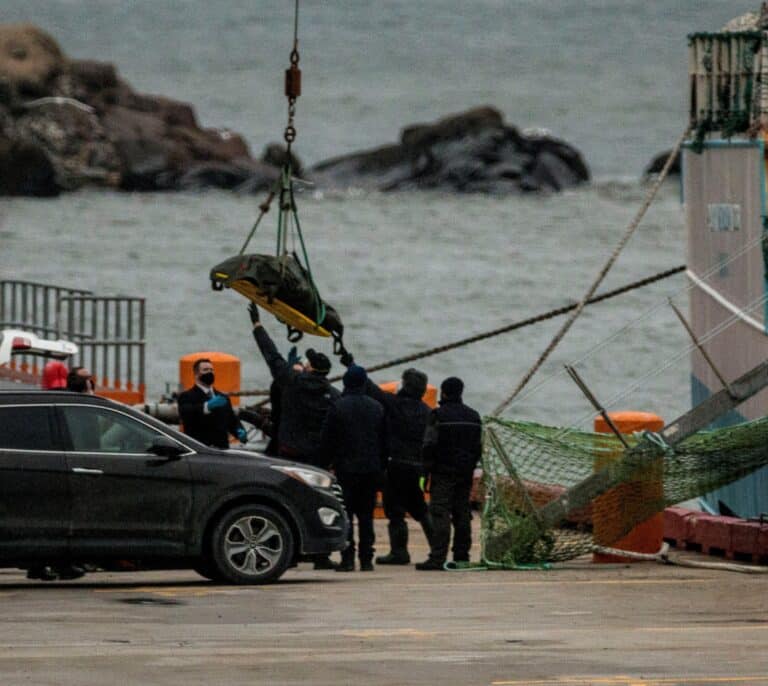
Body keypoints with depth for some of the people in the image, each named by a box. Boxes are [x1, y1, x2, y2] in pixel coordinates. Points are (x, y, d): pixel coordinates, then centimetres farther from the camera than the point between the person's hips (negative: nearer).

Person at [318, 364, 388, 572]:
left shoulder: (338, 407, -7)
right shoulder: (377, 407, 7)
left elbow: (327, 440, -5)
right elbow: (385, 442, 13)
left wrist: (326, 462, 8)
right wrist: (381, 466, 19)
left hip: (346, 468, -4)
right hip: (371, 469, 4)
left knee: (345, 515, -1)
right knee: (366, 515, 8)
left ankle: (347, 558, -7)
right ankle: (366, 560, 5)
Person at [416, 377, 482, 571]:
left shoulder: (439, 416, -8)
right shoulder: (473, 417, 12)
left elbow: (430, 446, -11)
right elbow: (478, 447, 16)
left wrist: (426, 470, -5)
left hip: (443, 474, -6)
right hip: (465, 474, 6)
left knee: (440, 514, -10)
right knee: (462, 515, 10)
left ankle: (437, 558, -17)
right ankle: (461, 556, 10)